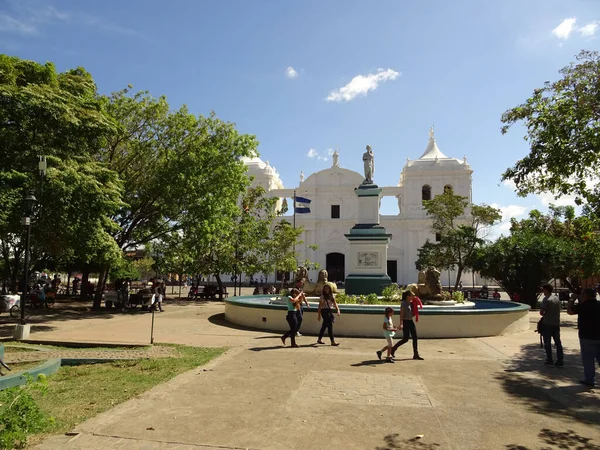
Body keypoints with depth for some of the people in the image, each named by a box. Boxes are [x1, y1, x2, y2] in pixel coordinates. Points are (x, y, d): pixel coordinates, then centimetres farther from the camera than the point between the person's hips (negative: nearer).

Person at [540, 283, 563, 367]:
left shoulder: (546, 299, -14)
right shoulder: (557, 298, 7)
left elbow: (541, 312, -18)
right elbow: (558, 310, 15)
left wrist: (543, 314, 3)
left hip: (547, 324, -6)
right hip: (556, 323, 6)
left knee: (547, 343, 4)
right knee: (558, 343, 10)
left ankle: (549, 361, 9)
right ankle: (560, 361, 12)